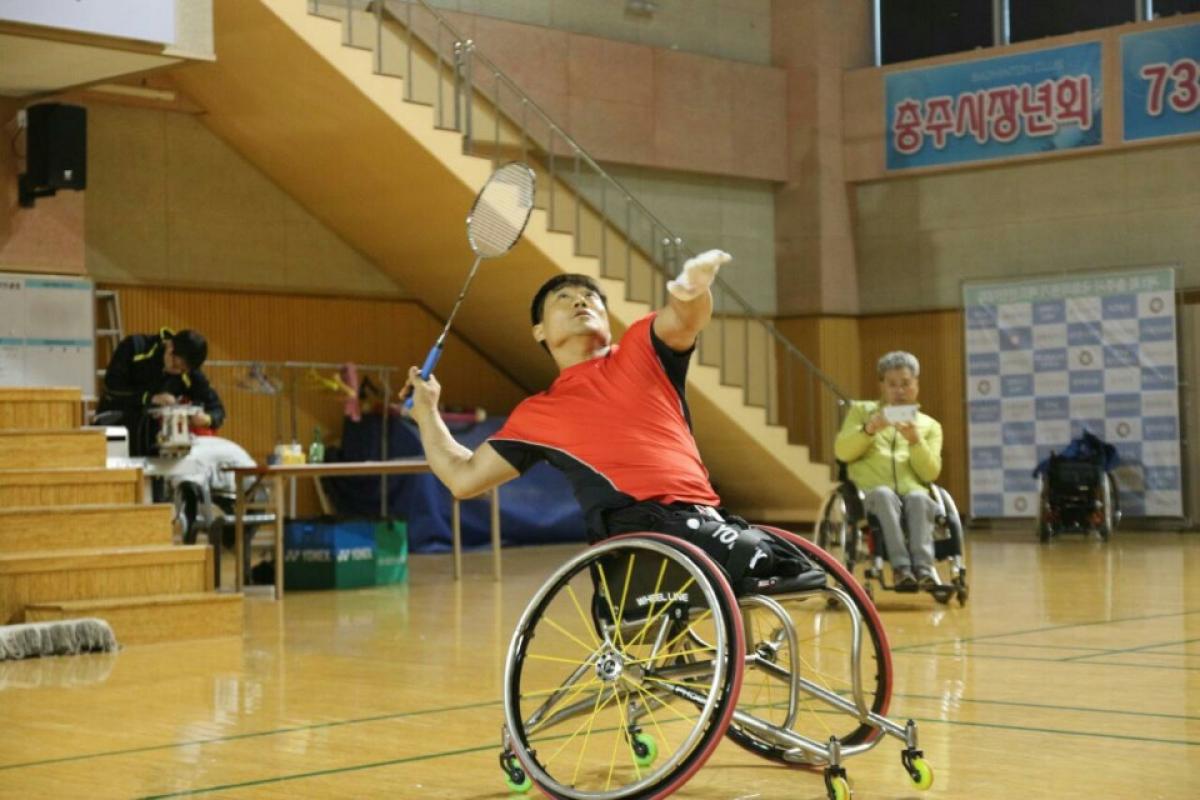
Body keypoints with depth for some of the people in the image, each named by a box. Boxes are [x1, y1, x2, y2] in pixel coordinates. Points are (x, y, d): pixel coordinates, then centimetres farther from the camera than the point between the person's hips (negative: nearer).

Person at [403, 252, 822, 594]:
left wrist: (694, 287, -25)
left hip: (704, 518, 3)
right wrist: (427, 411, 25)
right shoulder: (536, 414, 21)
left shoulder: (641, 350, 22)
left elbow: (685, 319, -1)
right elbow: (464, 477, 26)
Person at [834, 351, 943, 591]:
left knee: (918, 497, -36)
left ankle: (923, 567, -45)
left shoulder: (929, 425, 23)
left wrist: (915, 441, -8)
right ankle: (901, 566, -45)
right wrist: (868, 430, -10)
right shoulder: (861, 410, 22)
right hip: (871, 495, -1)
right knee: (884, 494, -38)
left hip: (913, 493, 1)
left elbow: (930, 474, 9)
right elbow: (842, 452, 7)